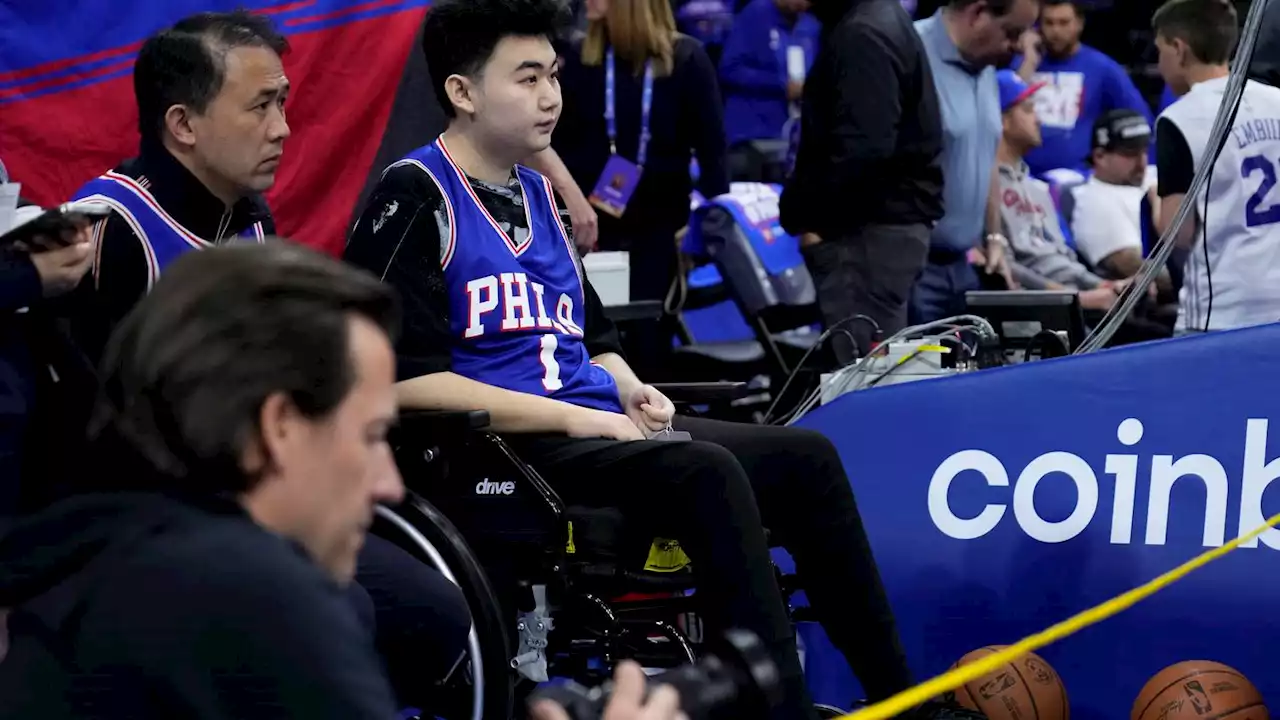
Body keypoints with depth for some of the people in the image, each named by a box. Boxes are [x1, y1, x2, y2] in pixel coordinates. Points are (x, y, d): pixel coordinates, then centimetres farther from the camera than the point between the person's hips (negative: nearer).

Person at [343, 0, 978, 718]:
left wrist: (630, 390, 5)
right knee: (707, 472, -31)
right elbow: (404, 379, -17)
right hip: (503, 448, -9)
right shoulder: (415, 200, -8)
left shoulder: (537, 192, 20)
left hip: (599, 428, 9)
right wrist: (574, 417, -17)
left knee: (804, 456, -4)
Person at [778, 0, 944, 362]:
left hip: (872, 228, -11)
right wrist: (803, 209, 9)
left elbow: (863, 148, -25)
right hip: (887, 223, 11)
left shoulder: (863, 35, -16)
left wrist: (800, 214, -14)